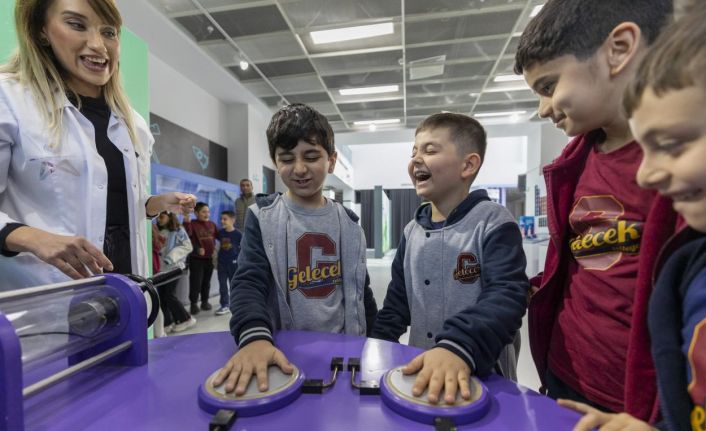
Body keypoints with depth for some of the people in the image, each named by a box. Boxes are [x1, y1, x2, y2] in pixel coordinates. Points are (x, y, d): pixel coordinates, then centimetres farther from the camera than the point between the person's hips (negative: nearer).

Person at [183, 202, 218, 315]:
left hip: (210, 258, 5)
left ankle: (205, 301, 28)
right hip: (196, 258, -5)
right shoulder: (192, 223, -9)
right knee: (196, 281, 0)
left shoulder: (212, 224, 8)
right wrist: (186, 220, -39)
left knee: (206, 281, 15)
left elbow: (219, 236, 16)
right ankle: (194, 303, 15)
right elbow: (187, 234, -30)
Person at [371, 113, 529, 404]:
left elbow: (506, 296, -28)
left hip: (482, 376, -5)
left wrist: (458, 347, -42)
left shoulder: (493, 223, -15)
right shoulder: (412, 231, 2)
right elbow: (397, 302, 7)